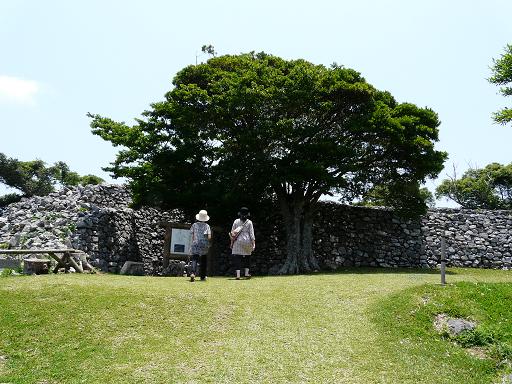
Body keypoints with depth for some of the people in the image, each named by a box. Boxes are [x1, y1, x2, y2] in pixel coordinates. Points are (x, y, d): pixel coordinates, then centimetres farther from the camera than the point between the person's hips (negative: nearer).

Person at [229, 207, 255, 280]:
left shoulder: (236, 221, 3)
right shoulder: (249, 222, 1)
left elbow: (232, 233, 2)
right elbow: (251, 233, -2)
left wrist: (232, 242, 7)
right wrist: (253, 243, 0)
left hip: (237, 241, 0)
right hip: (247, 241, 0)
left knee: (237, 258, -1)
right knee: (247, 258, 14)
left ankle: (238, 275, -7)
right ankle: (246, 274, 20)